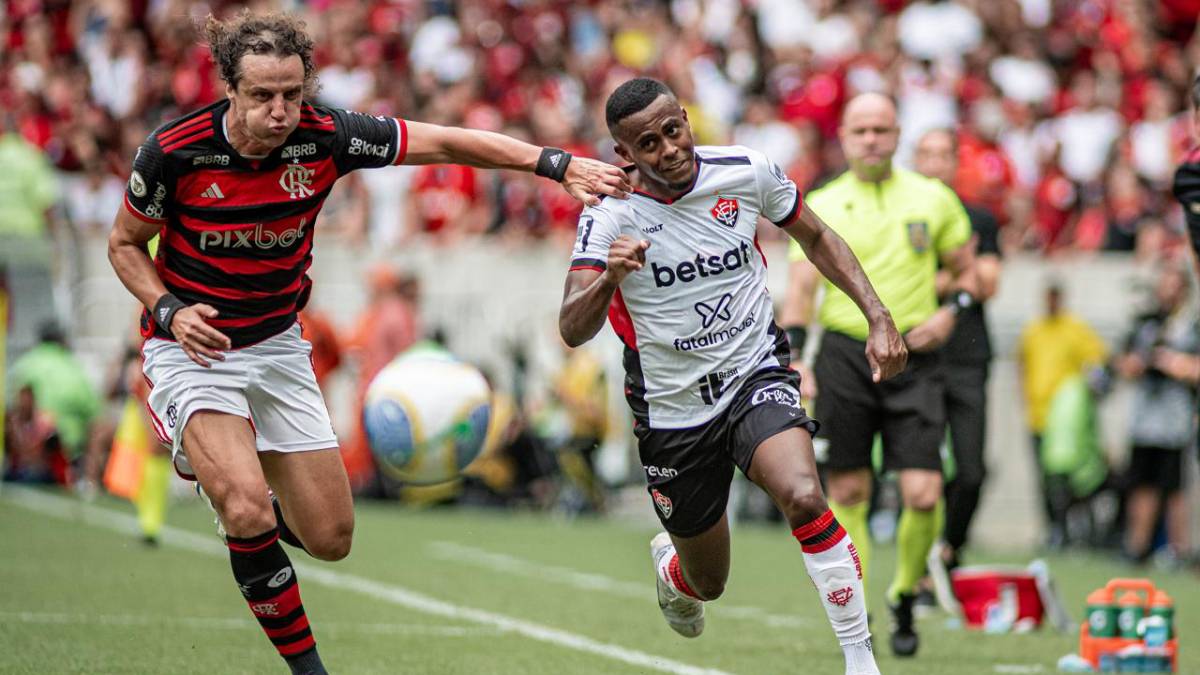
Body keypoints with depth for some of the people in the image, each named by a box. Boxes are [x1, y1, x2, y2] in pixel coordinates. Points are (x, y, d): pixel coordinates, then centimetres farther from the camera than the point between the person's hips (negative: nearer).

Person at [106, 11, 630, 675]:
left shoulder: (325, 136, -14)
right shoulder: (174, 151, -20)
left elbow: (448, 142, -9)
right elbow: (124, 244, -2)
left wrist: (558, 163, -19)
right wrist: (170, 310, -20)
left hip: (277, 346, 4)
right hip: (192, 347, -4)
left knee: (330, 538, 5)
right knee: (248, 509, -28)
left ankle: (238, 513, 38)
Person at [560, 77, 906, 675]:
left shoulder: (746, 172, -9)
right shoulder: (610, 215, -15)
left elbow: (816, 238, 10)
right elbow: (572, 331, -25)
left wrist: (878, 317, 0)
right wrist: (608, 278, -46)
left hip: (756, 378, 0)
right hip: (672, 412, 0)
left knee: (803, 497, -31)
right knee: (707, 582, 12)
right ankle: (669, 564, 52)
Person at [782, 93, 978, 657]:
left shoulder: (934, 199, 8)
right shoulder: (820, 207, 4)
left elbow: (966, 269, 17)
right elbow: (801, 288, -1)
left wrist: (951, 310, -4)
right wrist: (794, 359, -14)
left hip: (914, 359, 0)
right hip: (844, 355, 0)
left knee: (923, 493, -8)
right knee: (848, 491, 0)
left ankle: (904, 598, 15)